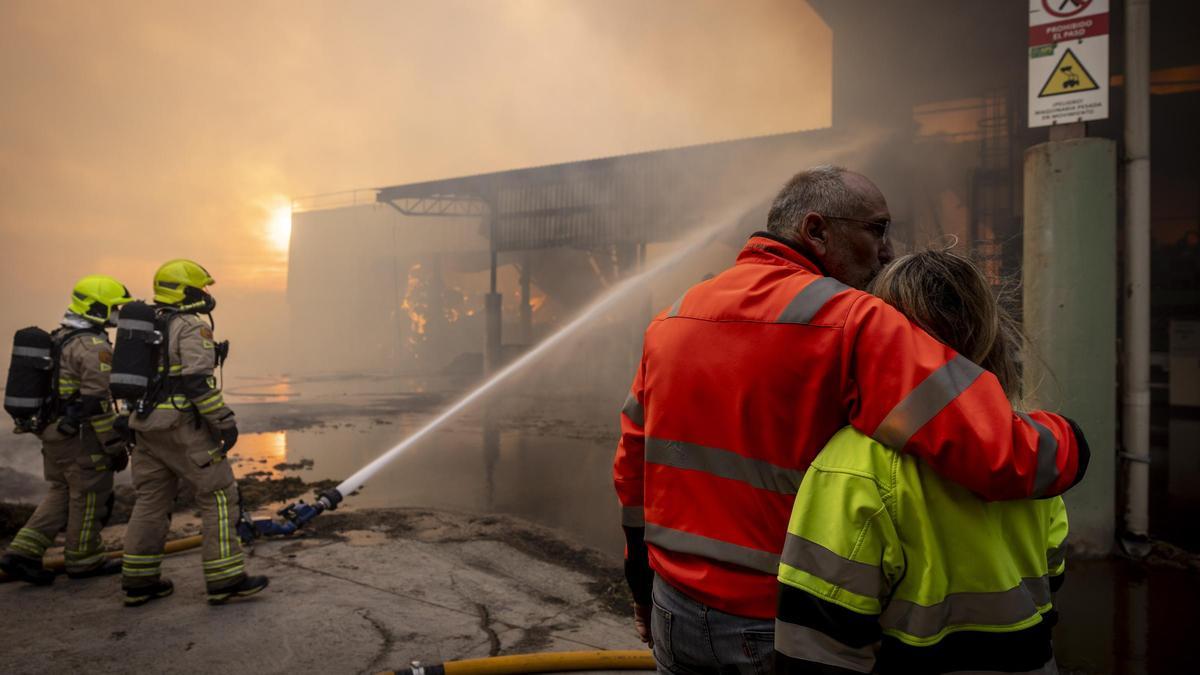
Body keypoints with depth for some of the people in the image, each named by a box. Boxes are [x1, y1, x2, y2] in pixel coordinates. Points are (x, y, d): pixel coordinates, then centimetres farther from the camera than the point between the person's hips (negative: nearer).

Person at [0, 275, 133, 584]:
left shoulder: (58, 339, 12)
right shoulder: (93, 347, -18)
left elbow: (51, 389, 17)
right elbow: (98, 402, -21)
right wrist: (116, 447, -15)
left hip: (51, 431, 9)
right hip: (80, 435, -9)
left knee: (62, 494, 19)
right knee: (90, 497, 5)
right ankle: (83, 560, 17)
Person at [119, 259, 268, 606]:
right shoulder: (193, 328, -12)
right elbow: (198, 382, -22)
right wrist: (225, 423, -18)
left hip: (148, 425, 9)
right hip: (182, 427, -9)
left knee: (152, 499, 13)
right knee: (219, 494, -3)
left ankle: (139, 582, 18)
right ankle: (225, 579, -3)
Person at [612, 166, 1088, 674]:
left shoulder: (671, 317, 3)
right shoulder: (853, 323, -18)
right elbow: (1003, 457, -24)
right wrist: (1066, 442, -1)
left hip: (672, 612, 6)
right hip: (772, 631, -5)